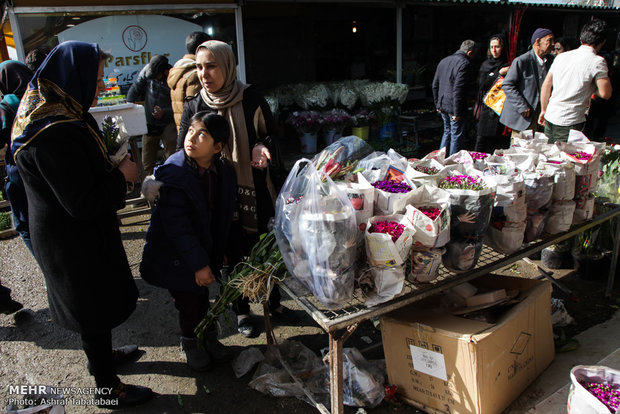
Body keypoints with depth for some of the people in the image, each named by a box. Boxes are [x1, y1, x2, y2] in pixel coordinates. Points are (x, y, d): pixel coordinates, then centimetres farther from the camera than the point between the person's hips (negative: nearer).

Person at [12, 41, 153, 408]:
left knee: (97, 301, 27)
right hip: (75, 241, -10)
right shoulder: (56, 133, -31)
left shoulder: (58, 113, 2)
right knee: (95, 309, 8)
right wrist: (122, 175, -17)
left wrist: (113, 163, 1)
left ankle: (103, 353, 51)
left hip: (73, 234, 10)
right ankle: (108, 388, 28)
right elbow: (84, 202, -29)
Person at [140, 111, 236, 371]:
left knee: (202, 296, 20)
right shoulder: (174, 174, -24)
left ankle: (208, 337, 43)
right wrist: (198, 264, -24)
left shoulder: (224, 172, -6)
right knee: (189, 302, 9)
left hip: (208, 250, 5)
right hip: (177, 255, -4)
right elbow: (177, 226, -25)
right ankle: (191, 343, 36)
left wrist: (220, 251, 12)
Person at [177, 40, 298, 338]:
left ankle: (274, 303, 35)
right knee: (235, 253, 12)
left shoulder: (250, 99, -5)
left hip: (255, 190, 0)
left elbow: (270, 135, 4)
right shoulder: (194, 106, -2)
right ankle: (241, 311, 33)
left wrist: (262, 147, -20)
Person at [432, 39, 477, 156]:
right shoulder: (465, 63, -14)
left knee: (447, 132, 21)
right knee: (456, 136, 2)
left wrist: (438, 105, 21)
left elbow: (435, 85, 16)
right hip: (453, 107, -8)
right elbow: (458, 89, -21)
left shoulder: (443, 61, 12)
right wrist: (457, 112, -19)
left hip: (442, 106, 8)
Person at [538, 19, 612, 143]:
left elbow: (546, 86, 13)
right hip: (570, 123, -6)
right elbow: (605, 94, -10)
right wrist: (591, 85, 9)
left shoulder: (561, 56, 9)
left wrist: (544, 110, 22)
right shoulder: (597, 61, -8)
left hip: (550, 118, 6)